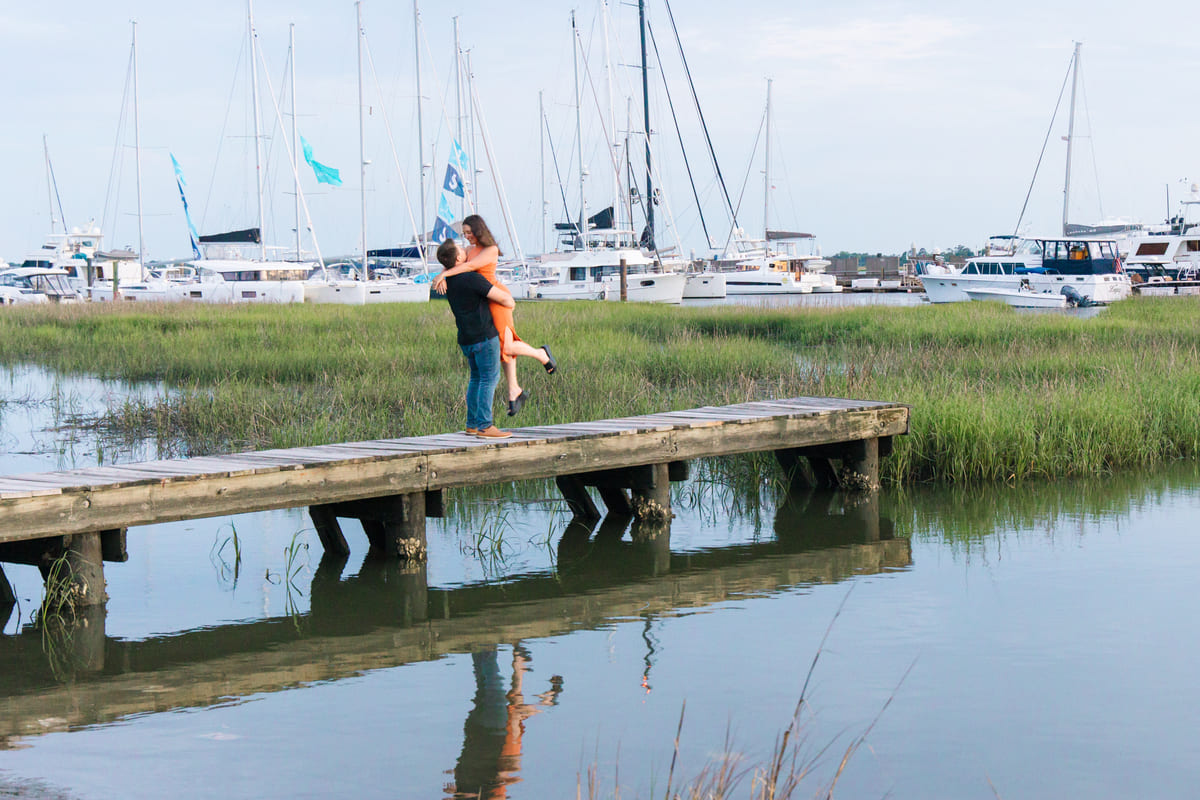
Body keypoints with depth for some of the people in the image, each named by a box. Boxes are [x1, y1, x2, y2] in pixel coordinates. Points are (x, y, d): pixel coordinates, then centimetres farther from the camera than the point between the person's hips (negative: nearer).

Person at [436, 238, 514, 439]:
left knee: (477, 378, 17)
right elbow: (503, 297, -16)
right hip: (484, 335, -9)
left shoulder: (448, 280, 7)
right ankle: (484, 426, -10)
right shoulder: (472, 279, -18)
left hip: (466, 338, 9)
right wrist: (510, 301, 8)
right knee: (490, 378, -5)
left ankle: (472, 424, 16)